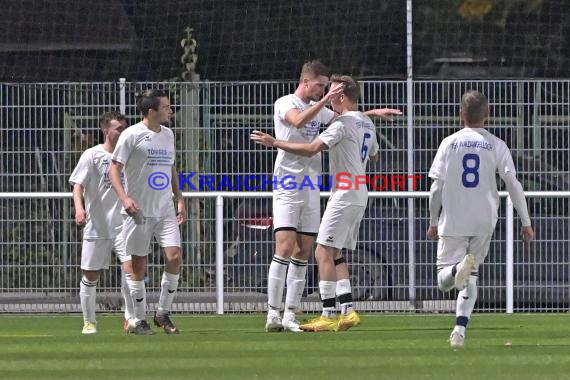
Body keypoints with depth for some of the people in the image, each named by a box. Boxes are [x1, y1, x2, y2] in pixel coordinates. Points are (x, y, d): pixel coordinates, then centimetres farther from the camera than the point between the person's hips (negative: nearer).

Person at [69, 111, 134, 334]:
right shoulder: (92, 155, -3)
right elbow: (78, 184, -10)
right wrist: (79, 208, -27)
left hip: (124, 226, 2)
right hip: (97, 226, -2)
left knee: (130, 268, -16)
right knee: (91, 275, 4)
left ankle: (131, 318, -9)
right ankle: (89, 322, 18)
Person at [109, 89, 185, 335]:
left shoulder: (168, 135, 13)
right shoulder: (132, 135, -7)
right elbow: (114, 168, -8)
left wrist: (179, 199, 17)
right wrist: (124, 197, -21)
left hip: (165, 210, 5)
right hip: (139, 210, -5)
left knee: (175, 256, -10)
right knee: (138, 264, 0)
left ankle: (163, 313, 4)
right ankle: (138, 319, 10)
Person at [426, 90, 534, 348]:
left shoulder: (450, 143, 0)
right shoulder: (496, 145, 1)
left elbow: (436, 187, -2)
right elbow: (513, 184, -4)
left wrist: (433, 222, 11)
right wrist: (526, 223, 2)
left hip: (453, 221, -1)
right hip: (484, 222, 1)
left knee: (443, 280, 2)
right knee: (470, 279, 15)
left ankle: (459, 267, -31)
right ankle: (460, 327, -1)